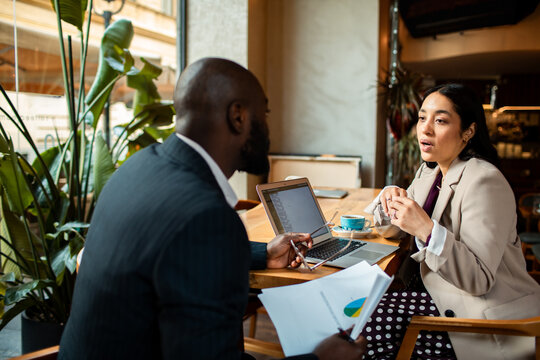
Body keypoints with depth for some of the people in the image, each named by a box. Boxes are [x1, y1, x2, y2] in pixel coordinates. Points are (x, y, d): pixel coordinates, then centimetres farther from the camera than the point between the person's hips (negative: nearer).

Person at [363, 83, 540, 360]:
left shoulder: (484, 181, -19)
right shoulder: (430, 171, 9)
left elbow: (480, 279, -24)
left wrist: (427, 230, -36)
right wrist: (392, 196, 1)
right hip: (438, 292, 8)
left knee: (368, 322, -21)